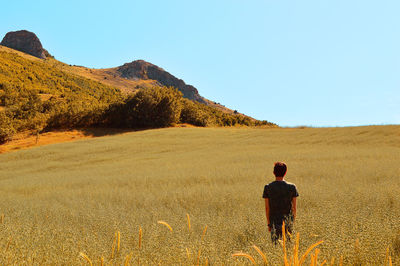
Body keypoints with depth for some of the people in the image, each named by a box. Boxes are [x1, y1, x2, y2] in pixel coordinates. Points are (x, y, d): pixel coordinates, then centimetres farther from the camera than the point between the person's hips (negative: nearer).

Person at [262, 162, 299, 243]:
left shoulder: (267, 187, -3)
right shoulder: (292, 187, -3)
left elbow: (267, 208, -1)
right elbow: (294, 207, 1)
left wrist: (269, 223, 8)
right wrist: (293, 221, 13)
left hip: (274, 221, 0)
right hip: (288, 221, 1)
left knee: (276, 244, 2)